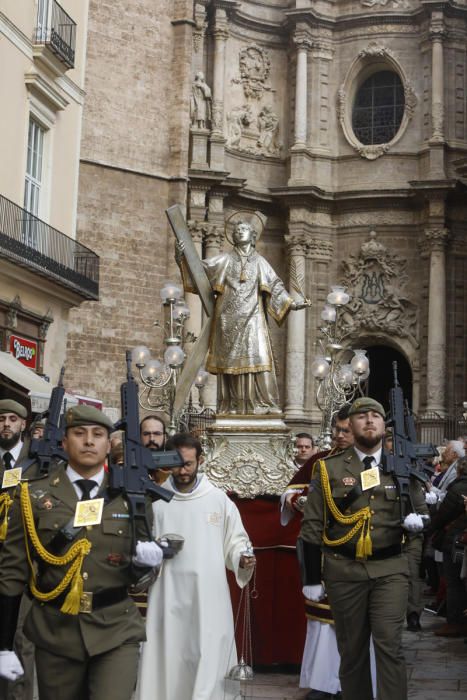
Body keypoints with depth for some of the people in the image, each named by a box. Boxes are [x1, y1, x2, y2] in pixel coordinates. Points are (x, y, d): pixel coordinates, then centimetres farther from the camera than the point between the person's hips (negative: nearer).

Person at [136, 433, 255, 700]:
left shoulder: (219, 499, 1)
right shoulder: (156, 501, 3)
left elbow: (235, 540, 8)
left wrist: (242, 558, -12)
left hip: (209, 599, -1)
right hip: (168, 598, 1)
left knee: (208, 665, -3)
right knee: (167, 663, 5)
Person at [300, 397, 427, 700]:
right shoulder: (331, 468, 1)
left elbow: (421, 510, 16)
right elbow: (312, 527, 2)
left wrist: (417, 520, -9)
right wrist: (312, 578, 0)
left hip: (391, 568, 0)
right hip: (344, 570, 0)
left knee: (389, 644, -8)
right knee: (352, 649, 9)